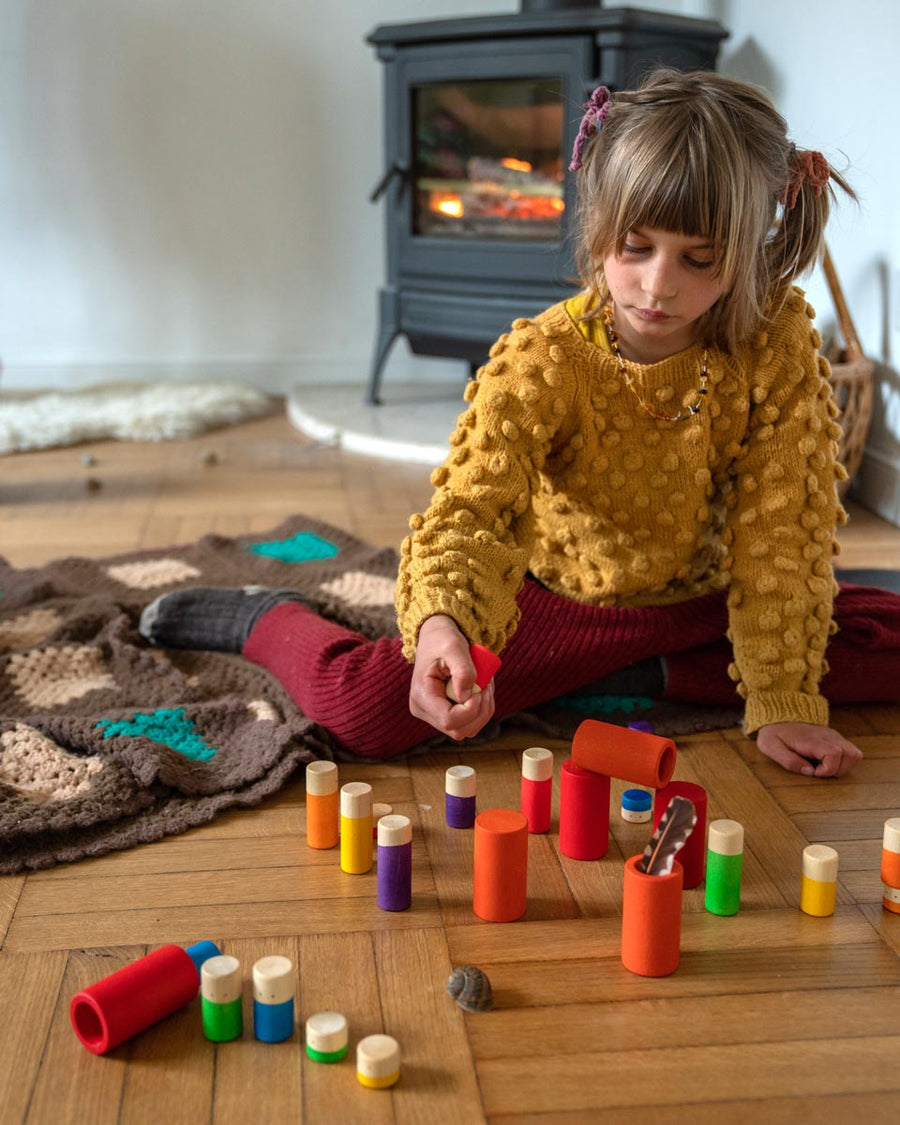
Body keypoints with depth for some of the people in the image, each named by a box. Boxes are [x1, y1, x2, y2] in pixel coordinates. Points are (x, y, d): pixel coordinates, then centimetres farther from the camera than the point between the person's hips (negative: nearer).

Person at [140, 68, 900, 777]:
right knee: (361, 707, -24)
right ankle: (268, 620, 12)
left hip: (702, 599, 4)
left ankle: (644, 678, -8)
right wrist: (440, 621, -55)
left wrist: (783, 705, -18)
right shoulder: (541, 360, -21)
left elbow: (781, 530, -14)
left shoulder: (779, 343, -17)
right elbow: (468, 507, -32)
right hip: (562, 599, -3)